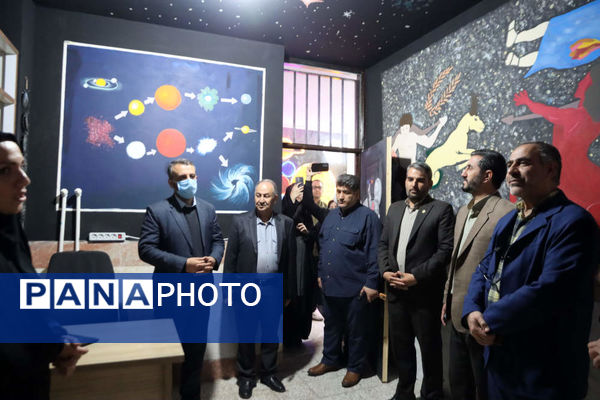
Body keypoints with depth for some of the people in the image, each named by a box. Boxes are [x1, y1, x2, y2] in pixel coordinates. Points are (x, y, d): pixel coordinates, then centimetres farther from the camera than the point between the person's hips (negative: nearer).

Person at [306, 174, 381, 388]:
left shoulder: (367, 217, -10)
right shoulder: (331, 215, 11)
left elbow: (374, 253, -13)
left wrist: (371, 283, -15)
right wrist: (321, 273, 15)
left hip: (355, 288, -6)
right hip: (329, 285, 7)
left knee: (355, 330, 10)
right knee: (331, 326, 21)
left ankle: (354, 368, 28)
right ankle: (330, 360, 39)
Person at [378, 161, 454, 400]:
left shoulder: (441, 210, -5)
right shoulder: (395, 209, 12)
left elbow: (445, 250, -12)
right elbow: (383, 244, 12)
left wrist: (416, 277, -17)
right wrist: (385, 271, -4)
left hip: (424, 292, -5)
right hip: (396, 290, 5)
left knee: (430, 348, 10)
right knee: (400, 345, 16)